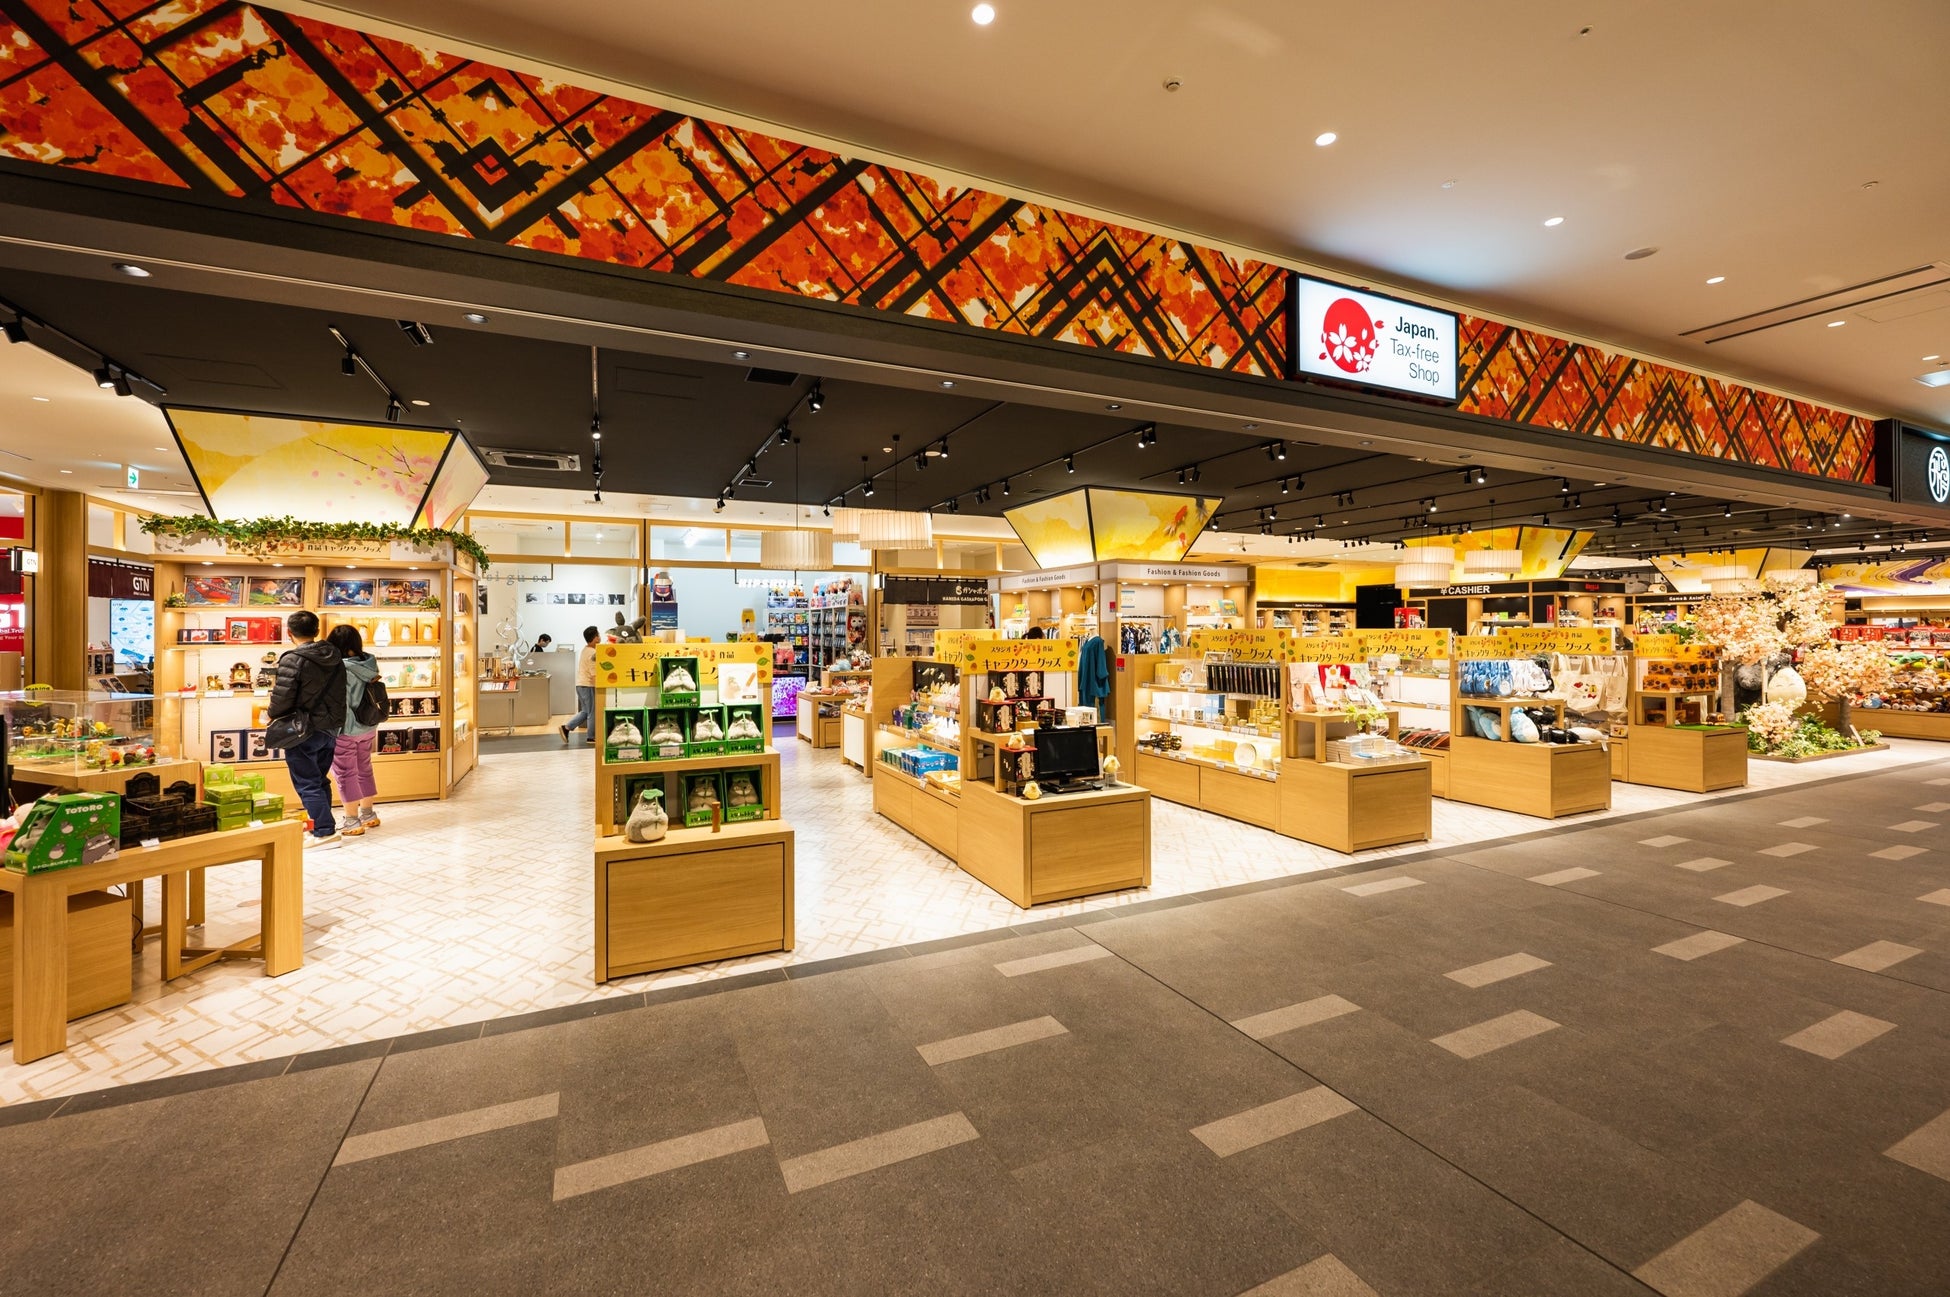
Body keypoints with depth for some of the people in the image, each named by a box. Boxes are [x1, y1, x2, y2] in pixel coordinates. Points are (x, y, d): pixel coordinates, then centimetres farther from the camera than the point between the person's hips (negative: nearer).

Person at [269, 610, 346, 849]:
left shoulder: (292, 659, -15)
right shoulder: (335, 659, 6)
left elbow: (282, 698, -18)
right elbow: (340, 694, 10)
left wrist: (274, 716, 1)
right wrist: (334, 723, 19)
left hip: (303, 731, -7)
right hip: (331, 729, 7)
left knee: (307, 784, 0)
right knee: (320, 780, 18)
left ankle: (325, 832, -2)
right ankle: (322, 826, 24)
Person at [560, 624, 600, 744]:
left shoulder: (585, 649, 12)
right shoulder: (593, 653, -19)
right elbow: (594, 674, -22)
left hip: (581, 684, 9)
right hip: (588, 685, -9)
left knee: (585, 712, 18)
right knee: (592, 713, 2)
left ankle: (566, 728, 12)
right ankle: (591, 737, 11)